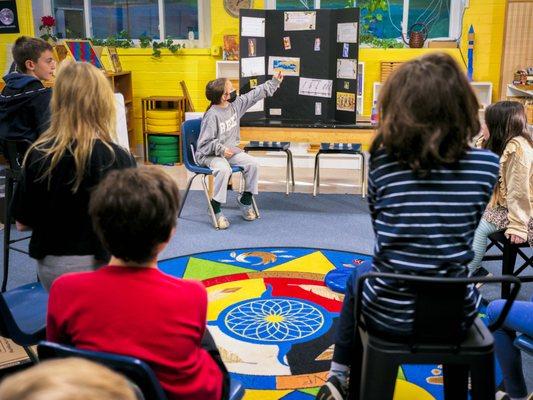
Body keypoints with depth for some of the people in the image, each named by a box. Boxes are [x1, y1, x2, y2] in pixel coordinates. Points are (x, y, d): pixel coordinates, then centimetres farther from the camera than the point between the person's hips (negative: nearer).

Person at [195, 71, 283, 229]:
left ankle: (245, 200, 7)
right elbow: (205, 143, -18)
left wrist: (274, 82, 13)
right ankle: (215, 209, -21)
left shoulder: (236, 104, 1)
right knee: (224, 169, -37)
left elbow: (255, 94, 12)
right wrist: (221, 149, -30)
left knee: (252, 163, -13)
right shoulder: (212, 115, -20)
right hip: (208, 154, -7)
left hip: (230, 150, 8)